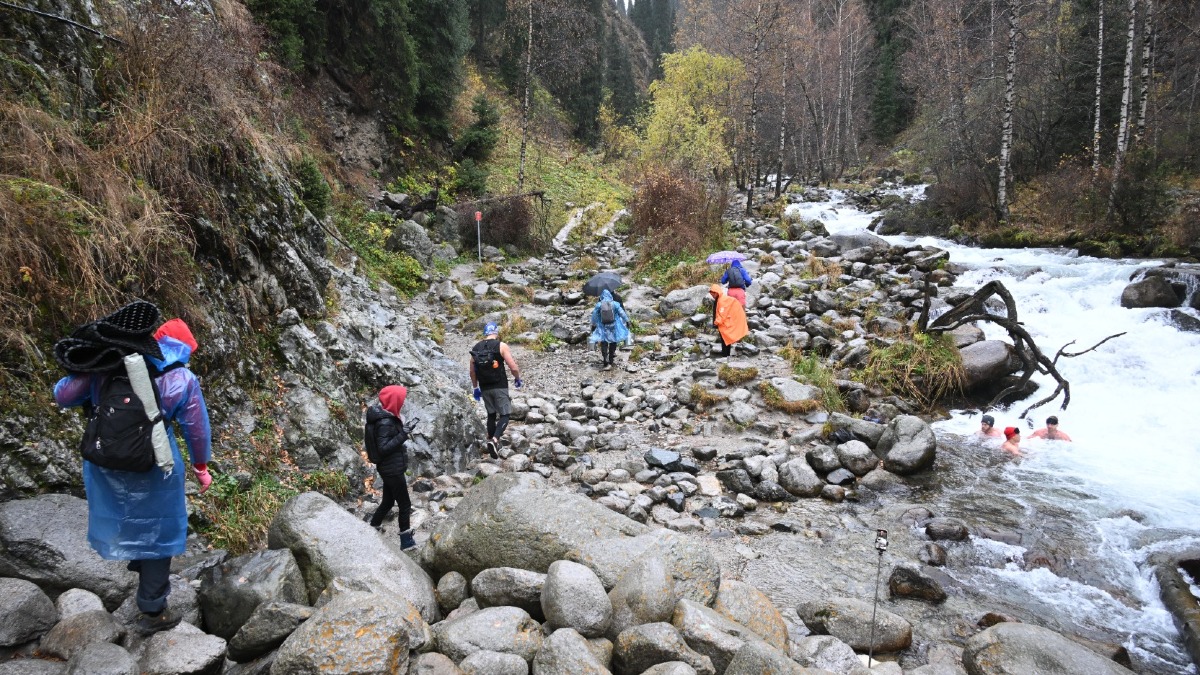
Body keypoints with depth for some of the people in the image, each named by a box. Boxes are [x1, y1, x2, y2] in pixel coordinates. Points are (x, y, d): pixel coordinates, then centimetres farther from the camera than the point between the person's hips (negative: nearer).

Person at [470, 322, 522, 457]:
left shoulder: (476, 348, 6)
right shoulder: (501, 346, -7)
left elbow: (472, 371, 10)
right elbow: (513, 367, -11)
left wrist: (475, 387, 21)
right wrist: (517, 379, 8)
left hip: (484, 388, 5)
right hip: (500, 387, -5)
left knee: (491, 415, 19)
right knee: (504, 415, 0)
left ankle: (491, 441, 25)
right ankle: (494, 440, -20)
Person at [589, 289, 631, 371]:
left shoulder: (598, 305, -8)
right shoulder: (615, 304, -7)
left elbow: (594, 316, 0)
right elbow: (622, 313, -2)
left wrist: (593, 325, 14)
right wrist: (627, 321, 12)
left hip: (603, 328, -1)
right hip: (613, 327, 1)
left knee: (604, 344, 3)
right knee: (612, 343, 17)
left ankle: (606, 363, -11)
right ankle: (610, 361, 24)